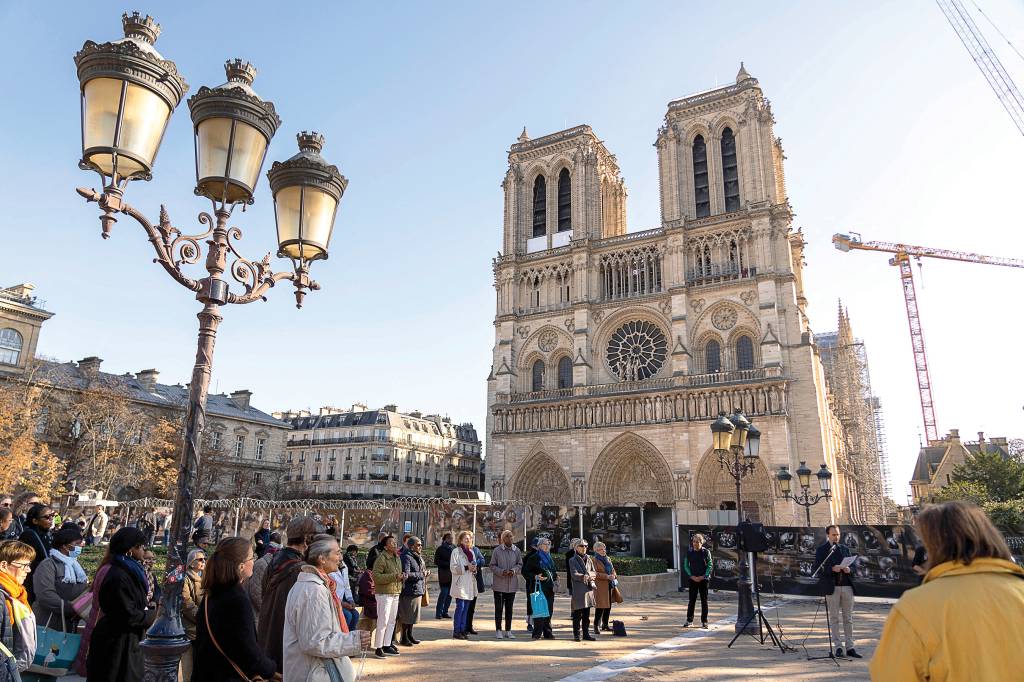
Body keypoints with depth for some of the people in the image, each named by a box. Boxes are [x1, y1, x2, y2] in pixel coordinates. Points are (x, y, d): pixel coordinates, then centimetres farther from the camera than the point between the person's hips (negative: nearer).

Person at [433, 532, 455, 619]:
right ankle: (438, 613, 1)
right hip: (444, 575, -5)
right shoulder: (440, 549, -2)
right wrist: (448, 564, -11)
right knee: (444, 592, -8)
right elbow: (436, 561, -4)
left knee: (449, 593, 6)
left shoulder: (454, 548, 11)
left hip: (452, 575, 5)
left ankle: (445, 612, 15)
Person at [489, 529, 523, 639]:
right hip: (499, 584, -3)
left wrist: (514, 570, -12)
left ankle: (508, 631, 20)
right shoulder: (497, 550, -5)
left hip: (512, 584, 3)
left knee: (509, 608, 11)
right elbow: (492, 566, -3)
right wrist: (501, 572, -19)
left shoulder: (517, 551, 4)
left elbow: (520, 564, 8)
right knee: (499, 608, 3)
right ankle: (498, 630, 13)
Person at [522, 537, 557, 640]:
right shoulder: (533, 558, -3)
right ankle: (537, 633, 0)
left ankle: (547, 632, 16)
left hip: (549, 589, 6)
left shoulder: (550, 558, 18)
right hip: (538, 588, -6)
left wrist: (555, 579, 10)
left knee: (549, 610, 7)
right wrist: (535, 577, -19)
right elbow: (525, 572, -5)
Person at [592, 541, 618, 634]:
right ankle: (596, 625, -3)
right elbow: (595, 573, -13)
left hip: (609, 585, 7)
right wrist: (607, 576, -19)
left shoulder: (608, 559, 18)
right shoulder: (594, 560, -6)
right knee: (600, 607, -10)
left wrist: (614, 576, 1)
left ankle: (605, 624, 20)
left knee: (608, 606, 9)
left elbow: (613, 569, 23)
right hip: (600, 586, -7)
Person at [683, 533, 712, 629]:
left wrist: (703, 576, -12)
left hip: (703, 579, -1)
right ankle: (689, 620, 12)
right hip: (692, 579, 1)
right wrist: (692, 576, -8)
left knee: (704, 600, 4)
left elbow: (710, 565, -2)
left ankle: (704, 621, 13)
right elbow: (686, 565, 4)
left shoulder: (706, 552, -4)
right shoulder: (689, 552, 0)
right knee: (692, 600, 3)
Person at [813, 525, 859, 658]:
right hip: (832, 587, -4)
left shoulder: (845, 548, 15)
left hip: (847, 586, 4)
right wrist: (832, 569, -20)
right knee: (834, 618, 2)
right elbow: (817, 568, -6)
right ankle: (838, 646, 8)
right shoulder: (821, 550, 1)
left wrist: (849, 569, -6)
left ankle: (850, 647, 12)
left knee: (848, 618, 7)